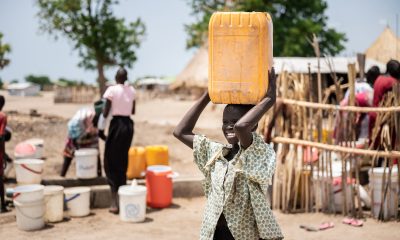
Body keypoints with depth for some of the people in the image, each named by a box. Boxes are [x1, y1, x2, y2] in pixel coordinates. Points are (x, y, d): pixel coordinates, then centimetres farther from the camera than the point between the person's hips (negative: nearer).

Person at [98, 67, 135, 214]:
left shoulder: (112, 90, -9)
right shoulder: (131, 90, 6)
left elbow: (106, 112, -11)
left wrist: (100, 129, -2)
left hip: (117, 125, -5)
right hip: (129, 125, 5)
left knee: (111, 162, 2)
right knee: (123, 161, 16)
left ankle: (115, 202, -6)